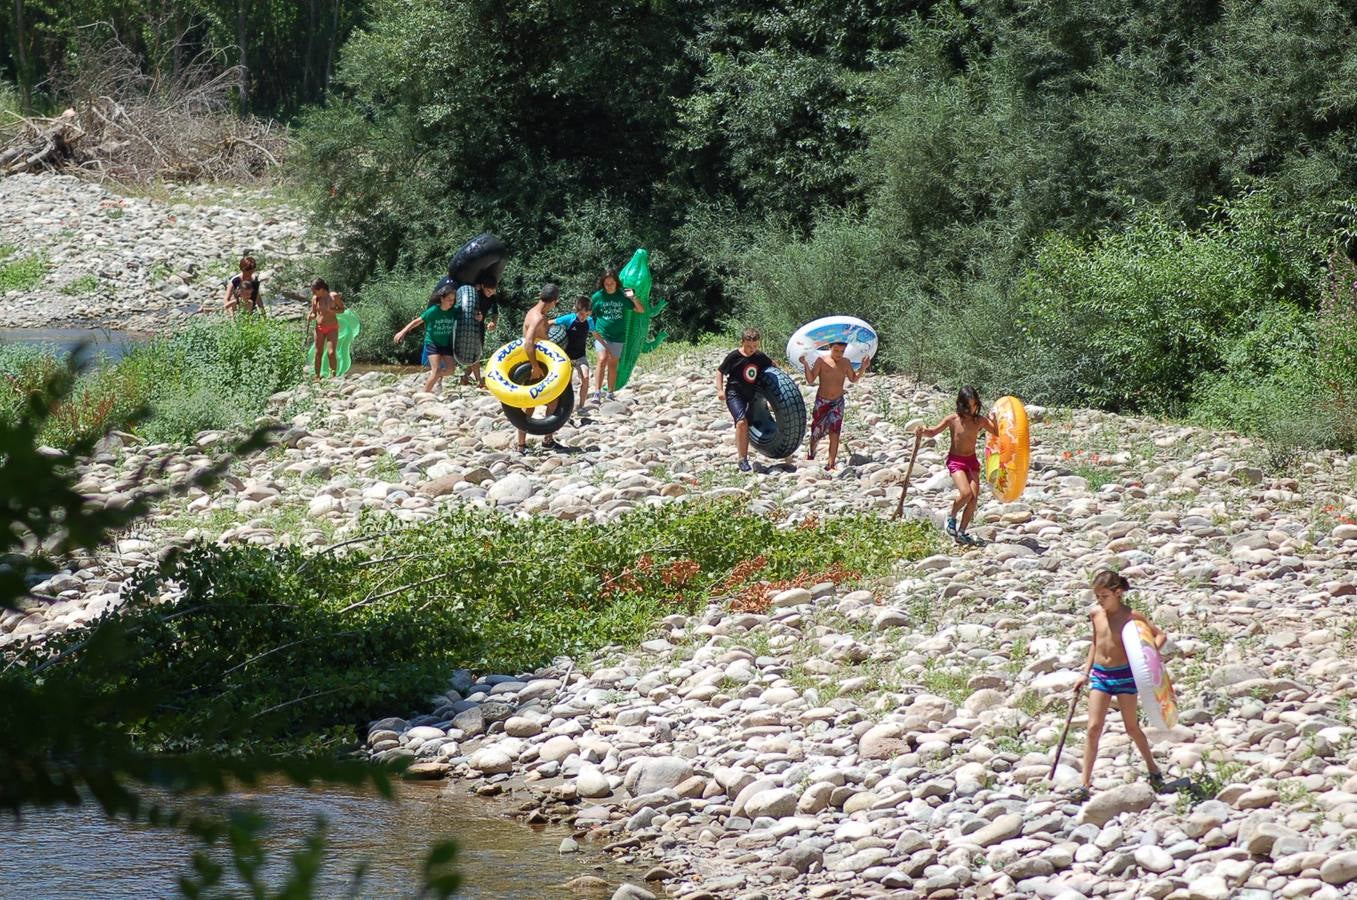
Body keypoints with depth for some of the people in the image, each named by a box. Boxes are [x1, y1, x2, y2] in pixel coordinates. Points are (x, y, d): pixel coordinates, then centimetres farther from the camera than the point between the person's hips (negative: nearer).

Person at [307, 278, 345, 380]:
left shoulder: (334, 296, -7)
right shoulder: (315, 299, 1)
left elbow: (342, 309, 2)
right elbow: (314, 314, 11)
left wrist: (333, 311, -17)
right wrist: (309, 317, -13)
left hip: (332, 329, -3)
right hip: (319, 328, 3)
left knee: (331, 353, -13)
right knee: (318, 353, 1)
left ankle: (333, 376, -8)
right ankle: (317, 377, 9)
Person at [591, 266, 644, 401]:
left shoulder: (623, 295, 2)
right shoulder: (597, 296, -1)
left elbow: (641, 310, 4)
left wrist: (633, 298, -12)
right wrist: (594, 331, 0)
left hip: (617, 336, 2)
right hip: (601, 334, -2)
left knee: (613, 364, 6)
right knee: (602, 359, -20)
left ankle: (610, 394, 17)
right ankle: (598, 392, -19)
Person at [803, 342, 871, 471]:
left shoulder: (845, 363, 2)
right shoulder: (821, 360, -8)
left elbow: (853, 379, 13)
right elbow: (810, 380, -10)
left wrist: (863, 368, -3)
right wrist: (805, 365, -25)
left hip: (837, 402, 2)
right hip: (822, 402, -2)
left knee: (834, 433, -7)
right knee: (816, 431, 9)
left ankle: (830, 464, -4)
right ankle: (811, 454, 37)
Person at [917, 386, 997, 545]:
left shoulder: (980, 420, -1)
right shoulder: (953, 420, -8)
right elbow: (933, 432, -1)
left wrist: (994, 421, -15)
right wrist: (924, 432, -23)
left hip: (972, 460, 4)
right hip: (956, 460, -4)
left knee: (974, 497, -7)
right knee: (966, 493, -23)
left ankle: (961, 532, 3)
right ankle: (951, 517, 6)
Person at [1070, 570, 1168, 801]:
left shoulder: (1131, 616, -10)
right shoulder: (1096, 614, 3)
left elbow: (1160, 635, -4)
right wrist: (1085, 673, 15)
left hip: (1124, 674, -3)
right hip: (1099, 675, 3)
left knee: (1132, 727, 7)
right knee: (1093, 728, -6)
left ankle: (1154, 771, 29)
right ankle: (1085, 784, -7)